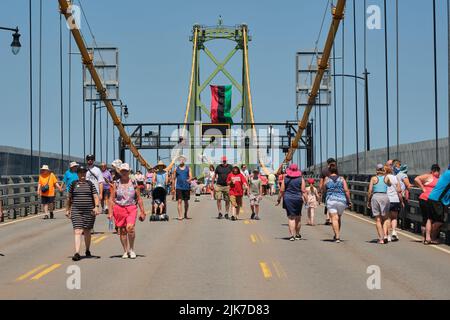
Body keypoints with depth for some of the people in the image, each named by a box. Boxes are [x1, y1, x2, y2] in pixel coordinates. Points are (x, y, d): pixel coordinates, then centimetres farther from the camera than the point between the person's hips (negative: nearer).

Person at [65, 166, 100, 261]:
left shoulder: (90, 184, 7)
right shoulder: (73, 184, 8)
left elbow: (95, 197, 3)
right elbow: (69, 198, 16)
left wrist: (97, 207, -13)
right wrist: (68, 209, 16)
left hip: (89, 211, 1)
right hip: (76, 211, 0)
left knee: (87, 231, 10)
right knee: (77, 231, -12)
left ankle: (88, 251, 29)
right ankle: (77, 253, -19)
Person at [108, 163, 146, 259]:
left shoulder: (134, 183, 6)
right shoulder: (116, 184, 7)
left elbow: (139, 199, 10)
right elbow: (111, 199, 7)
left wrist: (142, 212, 7)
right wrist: (110, 212, 0)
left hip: (131, 209, -1)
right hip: (119, 208, 2)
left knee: (130, 227, -20)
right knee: (122, 231, 4)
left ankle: (131, 249, -2)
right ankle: (125, 251, 18)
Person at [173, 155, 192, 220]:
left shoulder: (188, 168, 7)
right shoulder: (176, 169, 7)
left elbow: (190, 177, -1)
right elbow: (174, 178, 9)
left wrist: (189, 180, -25)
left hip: (186, 187, 1)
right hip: (179, 187, -1)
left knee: (186, 201, 11)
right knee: (179, 201, -10)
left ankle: (185, 215, 27)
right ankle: (180, 216, -14)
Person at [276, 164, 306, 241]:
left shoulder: (286, 179, 0)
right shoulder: (301, 179, -1)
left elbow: (282, 191, 0)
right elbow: (303, 191, -6)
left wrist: (279, 199, 9)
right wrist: (305, 200, -3)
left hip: (288, 199, -1)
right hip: (298, 199, 1)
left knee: (291, 217, -1)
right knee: (298, 217, 14)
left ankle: (292, 235, -13)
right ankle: (297, 234, 25)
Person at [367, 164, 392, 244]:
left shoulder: (373, 178, 3)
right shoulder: (387, 178, 6)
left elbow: (370, 191, -2)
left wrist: (368, 201, 7)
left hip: (375, 197, -1)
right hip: (385, 197, 1)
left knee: (378, 220, 5)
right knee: (384, 219, 14)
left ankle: (381, 239, 0)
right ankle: (385, 235, -7)